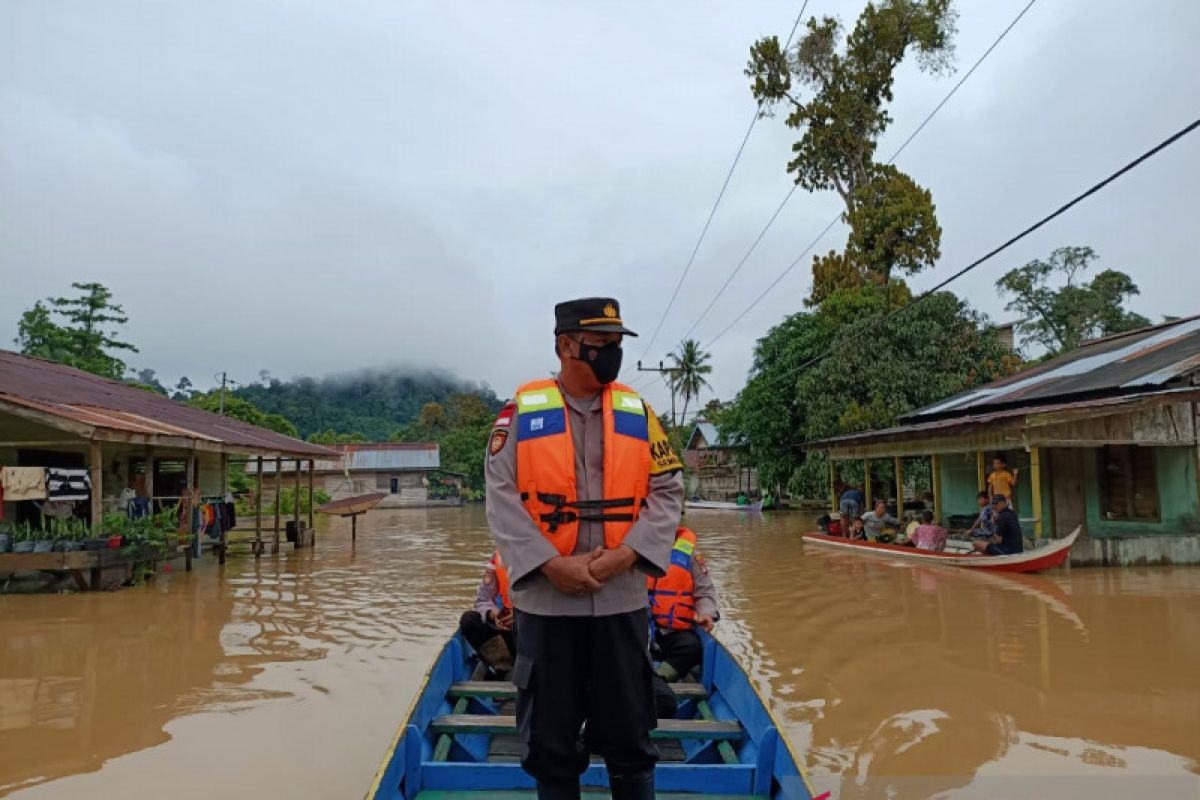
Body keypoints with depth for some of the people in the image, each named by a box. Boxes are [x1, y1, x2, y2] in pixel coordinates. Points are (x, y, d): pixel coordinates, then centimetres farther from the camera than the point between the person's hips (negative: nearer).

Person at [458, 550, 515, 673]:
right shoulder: (498, 558, -1)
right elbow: (482, 600, -2)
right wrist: (493, 613, -25)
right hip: (505, 624, 4)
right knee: (468, 620, -16)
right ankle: (506, 668, -14)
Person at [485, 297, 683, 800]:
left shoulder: (638, 412, 5)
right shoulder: (522, 412, -2)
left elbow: (667, 493, 2)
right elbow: (501, 497, -7)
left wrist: (624, 555, -12)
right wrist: (551, 563, -17)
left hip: (621, 599, 2)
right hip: (545, 599, -1)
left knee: (629, 732, 13)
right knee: (550, 735, 13)